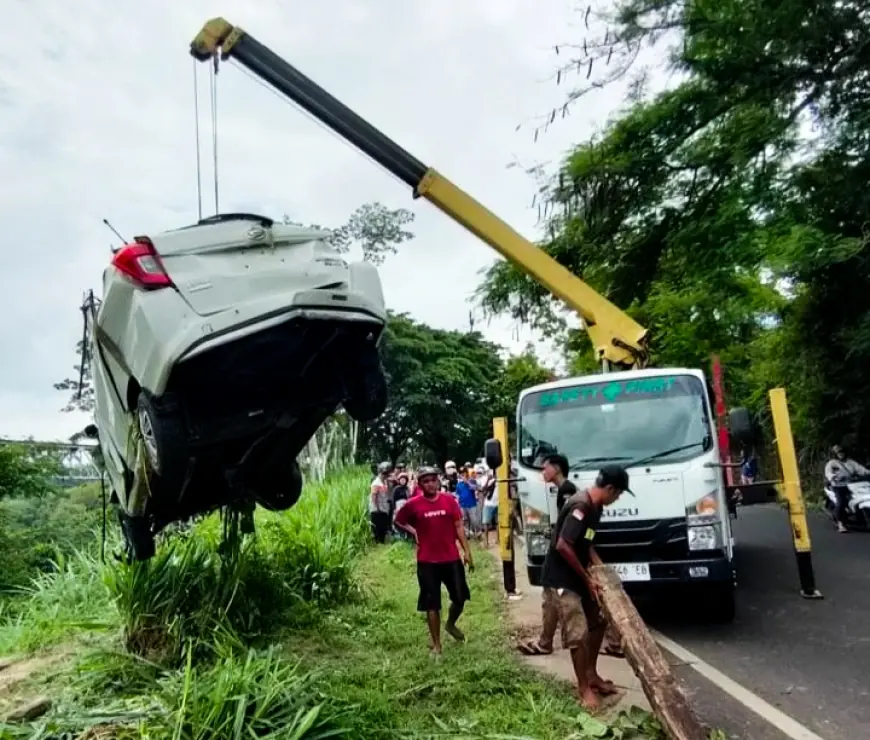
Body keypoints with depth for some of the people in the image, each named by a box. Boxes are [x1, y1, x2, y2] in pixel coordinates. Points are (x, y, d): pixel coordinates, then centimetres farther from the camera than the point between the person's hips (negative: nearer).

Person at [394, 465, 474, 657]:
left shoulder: (449, 500, -3)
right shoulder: (413, 504, -8)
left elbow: (458, 526, 1)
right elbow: (398, 521, 9)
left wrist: (467, 551, -1)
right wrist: (413, 532, -2)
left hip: (452, 558, 2)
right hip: (427, 561, -2)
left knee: (460, 597, 10)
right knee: (432, 604, 5)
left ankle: (451, 624, 40)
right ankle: (436, 644, 19)